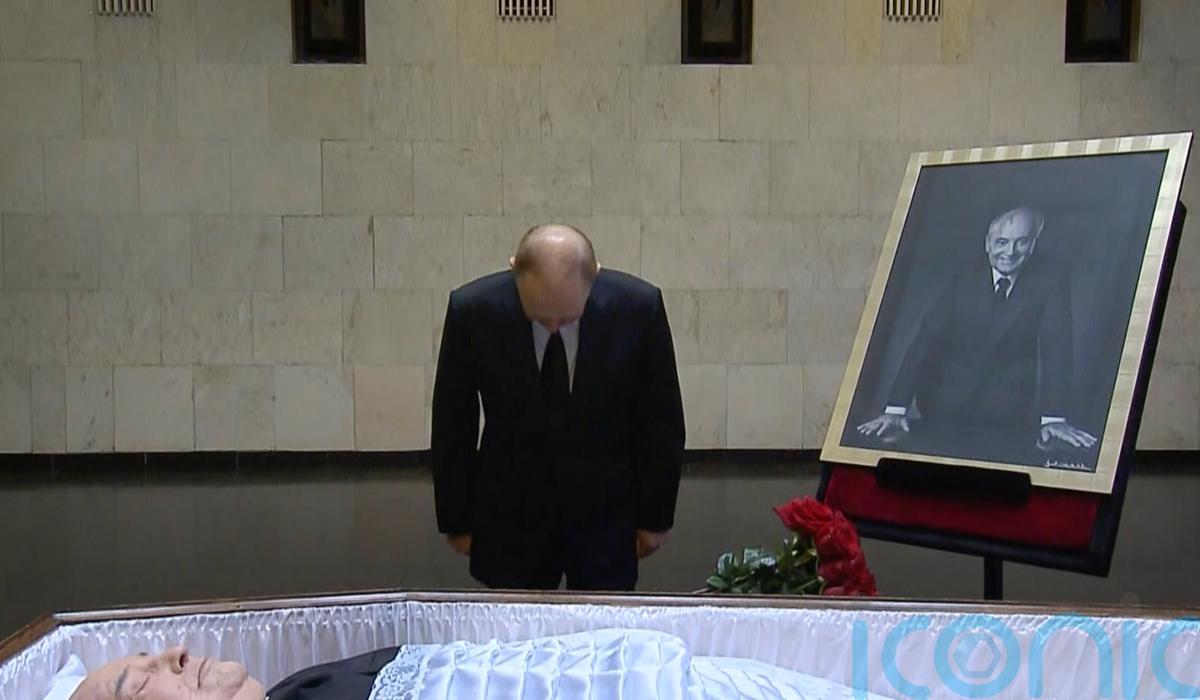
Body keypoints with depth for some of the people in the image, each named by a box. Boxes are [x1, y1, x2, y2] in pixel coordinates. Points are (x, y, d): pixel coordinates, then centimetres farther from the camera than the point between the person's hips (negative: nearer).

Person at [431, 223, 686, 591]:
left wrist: (656, 516, 3)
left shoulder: (639, 307, -14)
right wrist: (456, 520, 3)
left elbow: (662, 422, -2)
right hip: (510, 520, 0)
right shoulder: (472, 310, -14)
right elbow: (452, 426, -2)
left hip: (607, 517, 0)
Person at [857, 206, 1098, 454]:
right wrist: (895, 410, -20)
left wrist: (1054, 419, -29)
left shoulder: (1050, 284, -4)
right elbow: (925, 341, -9)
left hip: (1011, 413, 0)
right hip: (949, 406, 1)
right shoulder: (963, 279, -2)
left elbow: (1055, 350, -14)